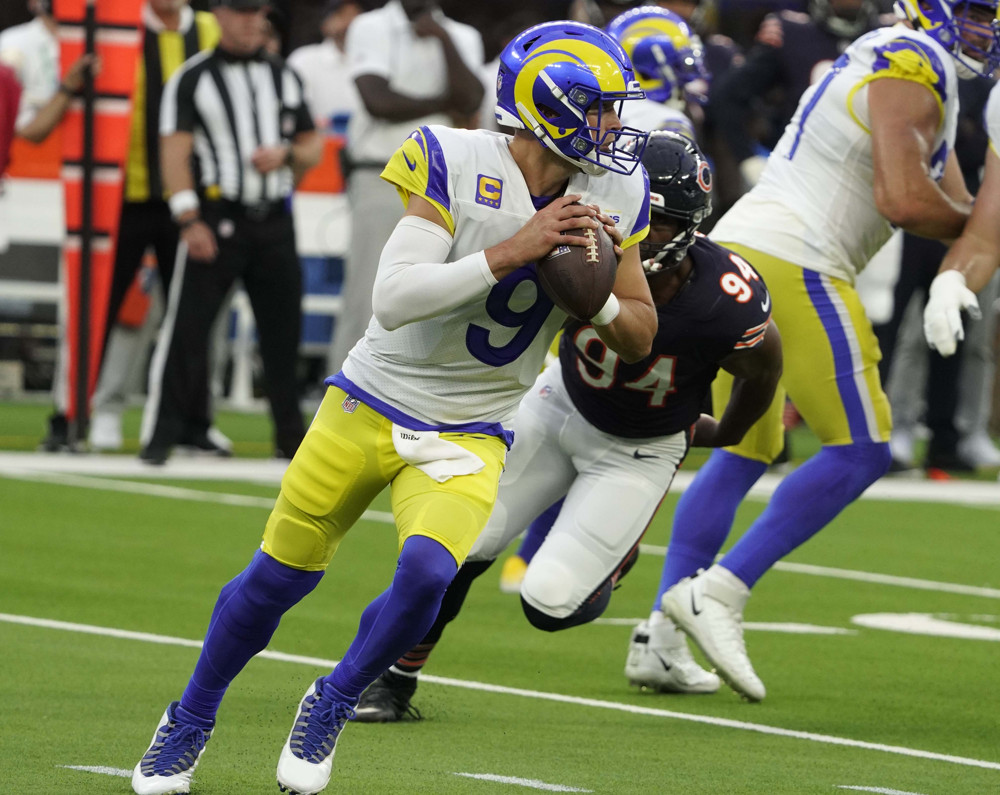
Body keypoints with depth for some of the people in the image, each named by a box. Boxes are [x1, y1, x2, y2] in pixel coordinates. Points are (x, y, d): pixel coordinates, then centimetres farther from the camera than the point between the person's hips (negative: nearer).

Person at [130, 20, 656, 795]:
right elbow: (394, 300, -27)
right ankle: (190, 721, 33)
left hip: (466, 437, 2)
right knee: (280, 575, 8)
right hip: (370, 406, -2)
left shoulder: (612, 197, -4)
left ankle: (332, 705, 5)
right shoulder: (459, 165, -18)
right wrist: (511, 253, -32)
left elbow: (640, 337, 4)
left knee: (428, 573, -23)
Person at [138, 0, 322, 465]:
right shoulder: (192, 78, 1)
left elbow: (312, 148, 18)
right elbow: (175, 152, -7)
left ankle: (290, 437, 16)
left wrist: (285, 154, -6)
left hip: (275, 221, 4)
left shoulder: (283, 77, 15)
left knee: (283, 330, 6)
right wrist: (189, 220, -17)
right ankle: (161, 434, -7)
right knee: (187, 326, -10)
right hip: (216, 219, -4)